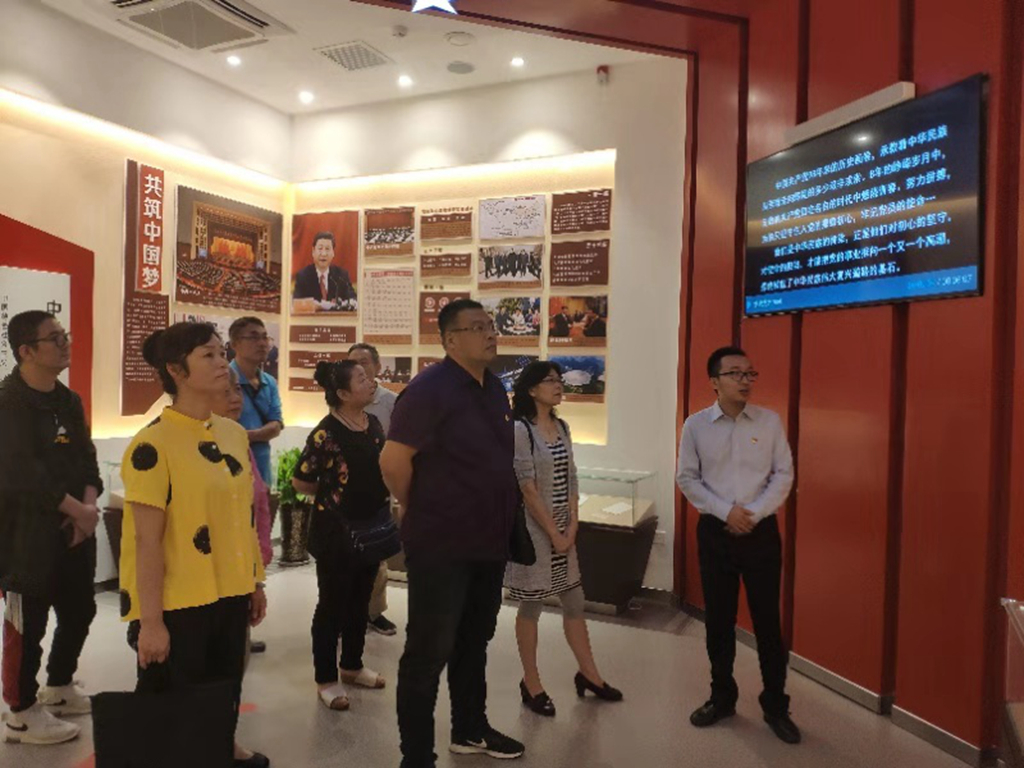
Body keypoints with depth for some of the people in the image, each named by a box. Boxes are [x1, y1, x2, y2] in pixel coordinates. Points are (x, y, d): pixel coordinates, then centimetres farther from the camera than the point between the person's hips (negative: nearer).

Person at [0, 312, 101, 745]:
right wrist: (77, 509, -16)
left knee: (79, 611, 16)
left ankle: (59, 689, 37)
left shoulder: (69, 401, 11)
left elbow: (86, 458, 9)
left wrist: (89, 505, -8)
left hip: (72, 528, 8)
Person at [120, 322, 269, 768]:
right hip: (177, 604, -6)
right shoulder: (152, 445, -17)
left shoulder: (234, 434, 4)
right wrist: (150, 620, -16)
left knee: (225, 692, 22)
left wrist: (255, 582, 14)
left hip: (229, 595, 7)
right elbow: (147, 540, -17)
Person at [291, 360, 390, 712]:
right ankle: (326, 679, 21)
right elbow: (301, 481, -14)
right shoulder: (326, 432, -18)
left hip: (371, 528, 7)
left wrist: (380, 499, 3)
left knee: (360, 602, 18)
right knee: (333, 605, 7)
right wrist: (332, 494, -3)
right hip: (336, 532, -7)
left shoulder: (374, 424, 3)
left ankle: (352, 666, 36)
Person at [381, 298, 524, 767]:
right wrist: (420, 512, -6)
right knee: (429, 650, 3)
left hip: (489, 541, 8)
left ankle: (470, 730, 40)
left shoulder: (494, 389, 8)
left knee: (473, 641, 22)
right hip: (442, 545, -8)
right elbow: (393, 460, -19)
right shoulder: (430, 388, -17)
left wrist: (500, 519, 14)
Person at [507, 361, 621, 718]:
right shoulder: (520, 430, -13)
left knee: (574, 601, 15)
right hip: (534, 527, -7)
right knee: (531, 605, 5)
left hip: (564, 527, 7)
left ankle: (588, 674, 30)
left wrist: (572, 527, -2)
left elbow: (571, 479, 7)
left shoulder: (562, 427, 8)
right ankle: (531, 684, 20)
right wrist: (553, 533, -13)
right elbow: (528, 489, -16)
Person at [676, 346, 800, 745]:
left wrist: (754, 513, -12)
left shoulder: (770, 421, -2)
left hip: (761, 531, 0)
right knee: (718, 619, 11)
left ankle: (775, 705, 23)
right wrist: (726, 511, -12)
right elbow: (687, 479, -1)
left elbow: (784, 475, -1)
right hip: (714, 531, 1)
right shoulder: (696, 425, -2)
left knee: (767, 619, 5)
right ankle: (722, 697, 29)